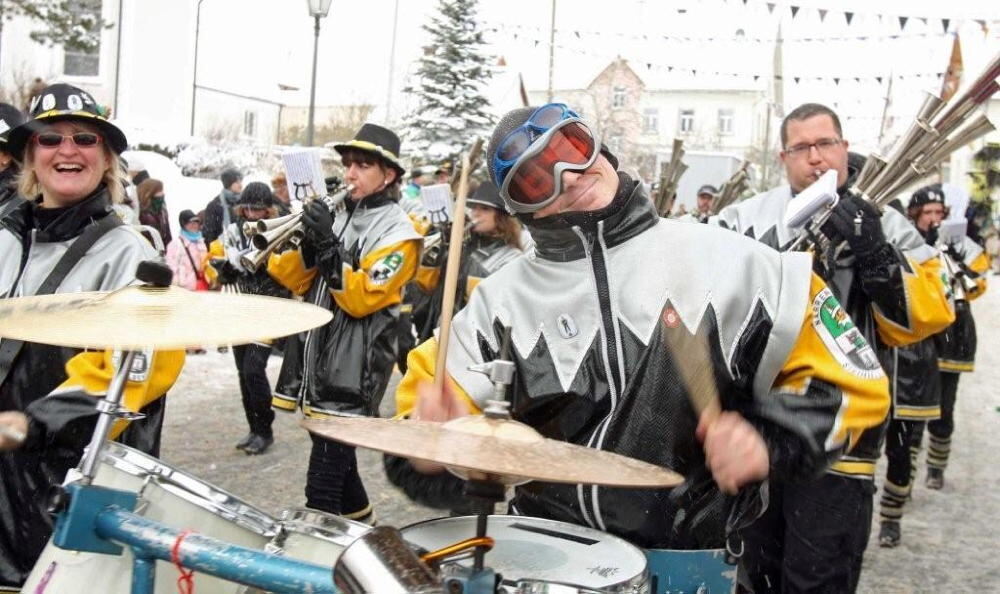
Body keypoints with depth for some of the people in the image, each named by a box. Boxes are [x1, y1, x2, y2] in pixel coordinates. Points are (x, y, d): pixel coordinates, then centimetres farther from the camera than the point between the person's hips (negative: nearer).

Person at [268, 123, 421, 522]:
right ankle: (358, 523, 36)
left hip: (353, 369, -8)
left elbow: (361, 299, -18)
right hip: (318, 358, 8)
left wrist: (328, 246, -23)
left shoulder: (398, 233, -9)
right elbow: (300, 282, 11)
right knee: (335, 455, 19)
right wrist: (308, 243, -7)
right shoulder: (340, 217, 13)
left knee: (324, 477, -9)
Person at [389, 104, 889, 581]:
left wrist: (771, 438, -17)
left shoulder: (724, 263, -5)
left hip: (693, 562, -3)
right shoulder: (500, 299, 2)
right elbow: (427, 409, 3)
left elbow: (849, 377, -1)